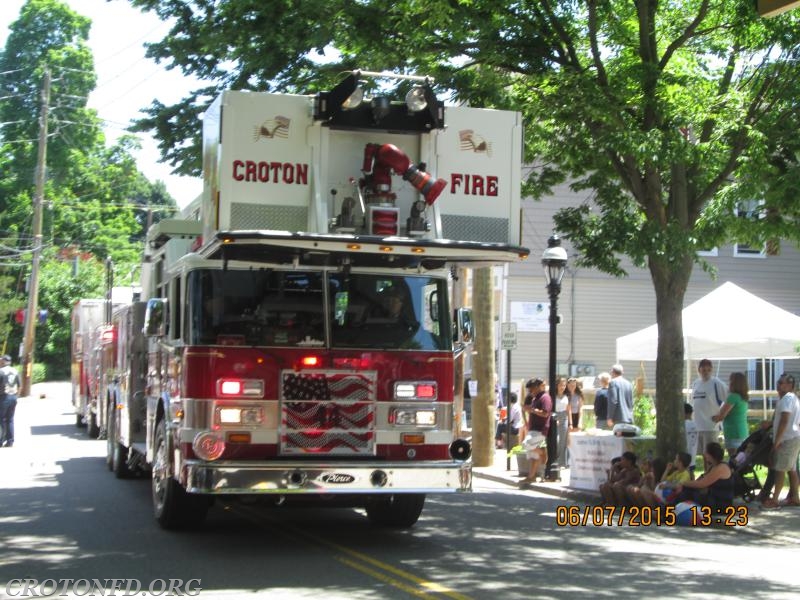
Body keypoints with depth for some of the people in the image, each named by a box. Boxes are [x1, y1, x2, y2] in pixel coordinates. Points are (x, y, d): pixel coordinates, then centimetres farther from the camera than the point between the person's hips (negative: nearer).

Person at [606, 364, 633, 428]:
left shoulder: (613, 382, -5)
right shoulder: (628, 383, 14)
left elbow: (613, 401, -13)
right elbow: (631, 403, 16)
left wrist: (609, 418, -11)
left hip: (618, 418, -7)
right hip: (629, 418, 7)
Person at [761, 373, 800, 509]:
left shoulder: (787, 398, -15)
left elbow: (784, 421, -22)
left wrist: (777, 440, -21)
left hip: (787, 440, -10)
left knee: (779, 470, -8)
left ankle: (774, 500, -8)